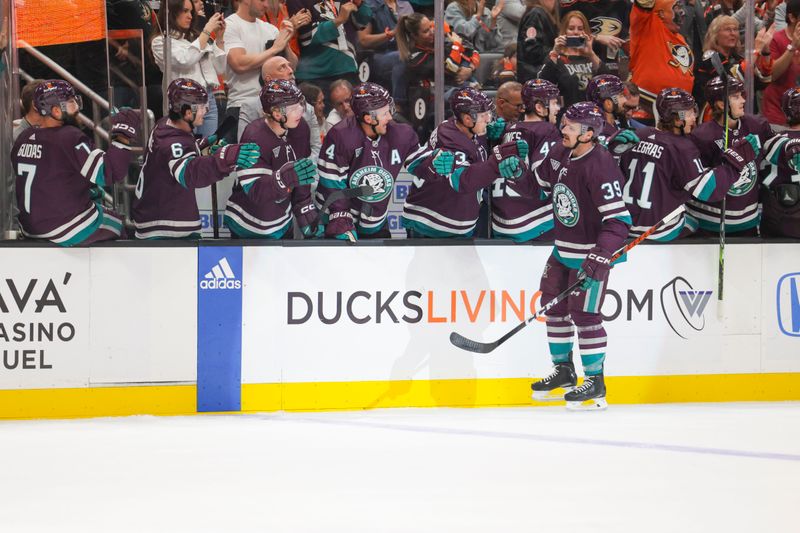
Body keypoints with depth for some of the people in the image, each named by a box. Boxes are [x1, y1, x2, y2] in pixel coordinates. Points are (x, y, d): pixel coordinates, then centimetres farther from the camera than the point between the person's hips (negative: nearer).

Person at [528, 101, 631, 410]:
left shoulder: (600, 167, -26)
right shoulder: (561, 155, -1)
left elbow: (619, 219, -29)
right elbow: (542, 181, 24)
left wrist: (601, 255, -35)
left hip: (591, 252, -9)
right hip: (563, 247, 9)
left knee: (584, 313, -10)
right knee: (554, 305, 15)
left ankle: (595, 383, -1)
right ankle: (564, 371, 30)